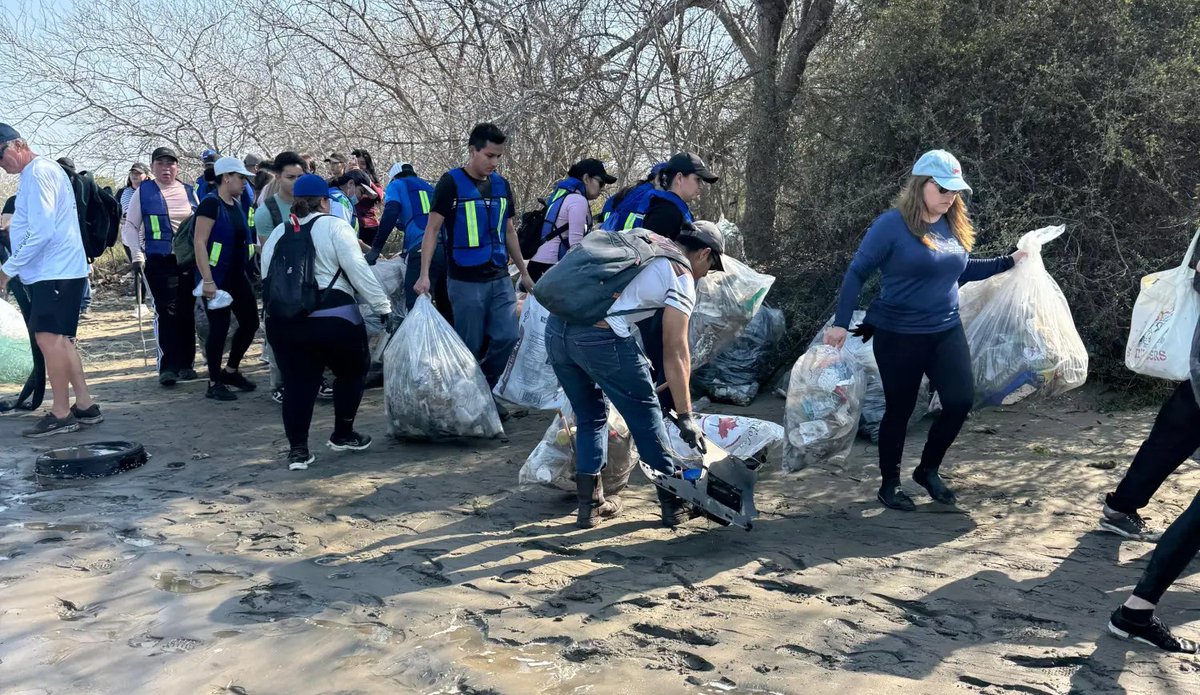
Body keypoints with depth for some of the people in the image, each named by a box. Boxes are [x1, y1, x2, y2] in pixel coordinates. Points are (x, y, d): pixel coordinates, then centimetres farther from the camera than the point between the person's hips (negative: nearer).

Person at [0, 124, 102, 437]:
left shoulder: (37, 172, -14)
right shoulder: (41, 170, 18)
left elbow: (42, 230, -21)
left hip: (53, 271, -10)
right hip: (56, 269, 10)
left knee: (48, 337, -9)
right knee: (60, 339, 12)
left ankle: (61, 413, -4)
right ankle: (84, 405, 15)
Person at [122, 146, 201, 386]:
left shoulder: (189, 191, 11)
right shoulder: (144, 192, 3)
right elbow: (130, 227, 4)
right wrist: (137, 256, -8)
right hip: (158, 261, -3)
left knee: (187, 312, 6)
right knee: (166, 311, -11)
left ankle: (186, 363, 15)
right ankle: (167, 366, -7)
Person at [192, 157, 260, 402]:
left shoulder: (237, 205, 12)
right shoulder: (211, 204, -13)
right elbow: (200, 243, -19)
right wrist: (207, 280, -24)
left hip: (238, 275, 8)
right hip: (216, 278, -8)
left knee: (250, 322, 8)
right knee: (219, 327, -4)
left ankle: (231, 371, 26)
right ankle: (214, 383, 8)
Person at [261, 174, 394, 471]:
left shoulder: (276, 234, 14)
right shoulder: (334, 226, -3)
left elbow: (267, 279, 13)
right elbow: (358, 270, -10)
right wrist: (383, 306, -7)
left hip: (282, 321, 5)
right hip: (333, 318, -5)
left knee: (297, 382, 11)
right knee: (351, 371, 17)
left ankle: (297, 449, 8)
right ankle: (343, 435, 24)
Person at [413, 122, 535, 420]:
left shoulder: (502, 185, 10)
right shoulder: (451, 182, -6)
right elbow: (432, 229, -7)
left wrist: (524, 272, 19)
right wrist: (424, 274, -16)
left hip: (500, 278, 5)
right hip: (466, 281, -5)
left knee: (507, 337, 1)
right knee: (471, 347, 2)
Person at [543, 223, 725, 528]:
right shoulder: (681, 277, 4)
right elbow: (675, 351, -2)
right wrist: (685, 416, 0)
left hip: (555, 328, 7)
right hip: (600, 337, -6)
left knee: (590, 416, 23)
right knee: (646, 416, 13)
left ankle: (589, 505, 25)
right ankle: (673, 504, 24)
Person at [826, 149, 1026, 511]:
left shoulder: (954, 226, 5)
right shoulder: (892, 224, -14)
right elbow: (857, 273, -12)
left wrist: (1009, 261, 14)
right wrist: (841, 322, -16)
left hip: (946, 331, 6)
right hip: (898, 335, -6)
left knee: (961, 400, -1)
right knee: (899, 410, 6)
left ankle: (928, 470, 22)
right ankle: (890, 483, 24)